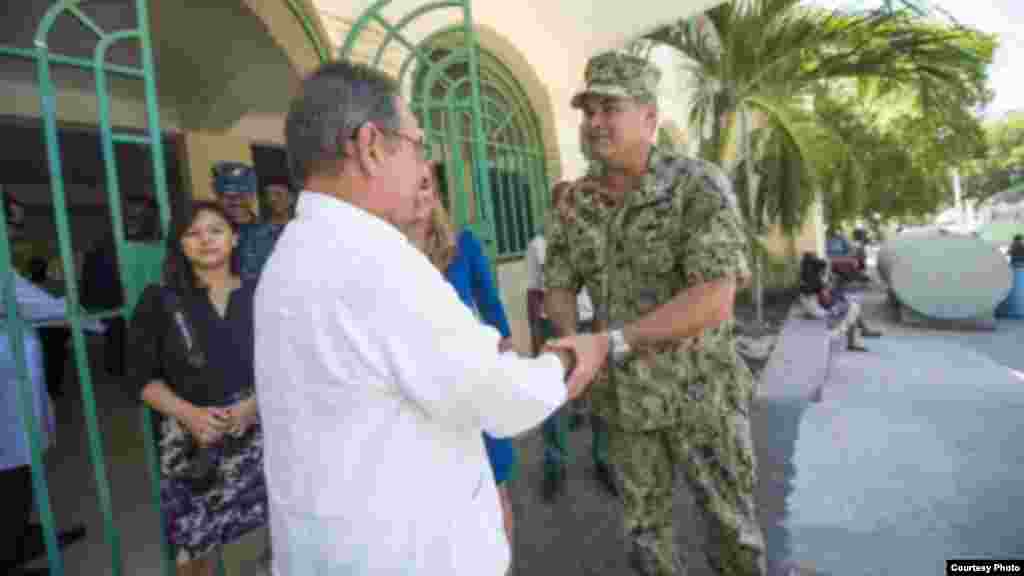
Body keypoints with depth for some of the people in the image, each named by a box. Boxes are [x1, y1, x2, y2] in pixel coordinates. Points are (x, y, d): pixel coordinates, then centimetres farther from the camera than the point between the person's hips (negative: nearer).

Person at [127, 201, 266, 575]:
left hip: (258, 433, 0)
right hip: (192, 441, 0)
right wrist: (188, 413, -12)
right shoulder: (160, 300, 2)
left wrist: (256, 403, -12)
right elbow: (143, 376, 2)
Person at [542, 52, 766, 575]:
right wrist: (572, 344, -22)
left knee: (729, 525, 13)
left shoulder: (699, 185, -18)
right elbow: (558, 289, 1)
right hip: (624, 395, 4)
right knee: (645, 526, 17)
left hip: (700, 389, -4)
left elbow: (715, 300, -27)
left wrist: (608, 344, -35)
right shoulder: (573, 204, -2)